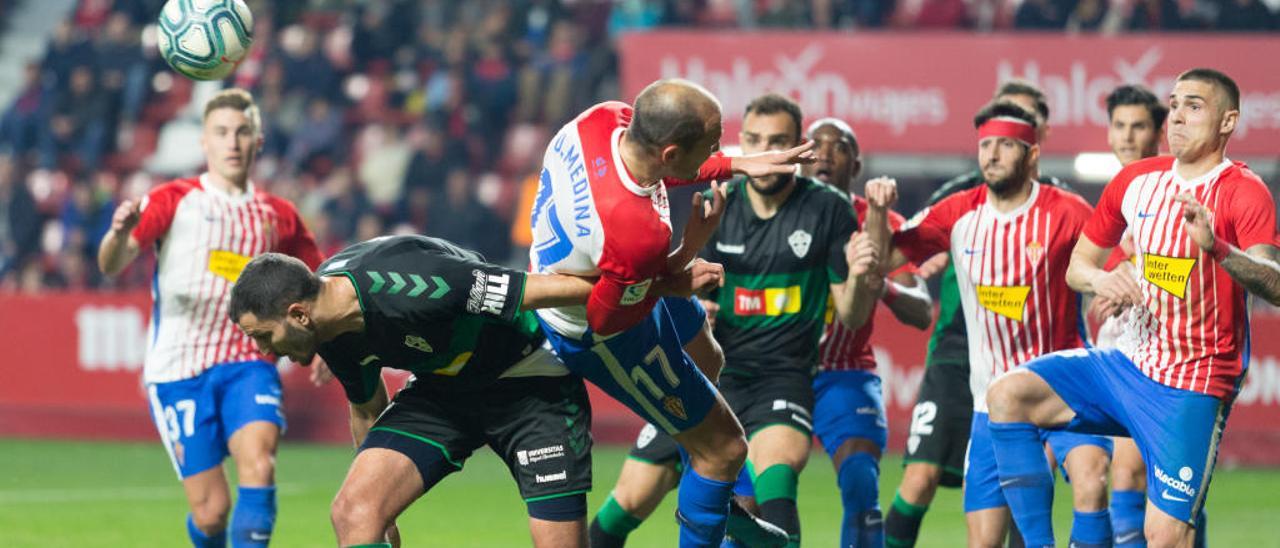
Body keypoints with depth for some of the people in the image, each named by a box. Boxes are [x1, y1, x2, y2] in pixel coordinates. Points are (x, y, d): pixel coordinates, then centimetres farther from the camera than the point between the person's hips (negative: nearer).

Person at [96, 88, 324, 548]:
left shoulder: (278, 216, 12)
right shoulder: (174, 201, 2)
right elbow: (112, 264, -11)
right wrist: (118, 233, -35)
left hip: (248, 363, 2)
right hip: (179, 369, -2)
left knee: (258, 466, -25)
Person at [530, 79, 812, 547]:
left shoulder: (606, 119, -27)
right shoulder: (638, 236, -47)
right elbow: (607, 319, -27)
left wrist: (737, 165, -4)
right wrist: (691, 248, -25)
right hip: (604, 334, -9)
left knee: (707, 362, 36)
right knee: (724, 449, 6)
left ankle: (714, 497, 61)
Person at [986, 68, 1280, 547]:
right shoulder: (1136, 180, 7)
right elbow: (1077, 265, 17)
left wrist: (1217, 249, -45)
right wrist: (1099, 279, -8)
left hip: (1191, 391, -6)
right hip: (1130, 362, 6)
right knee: (1008, 394, -12)